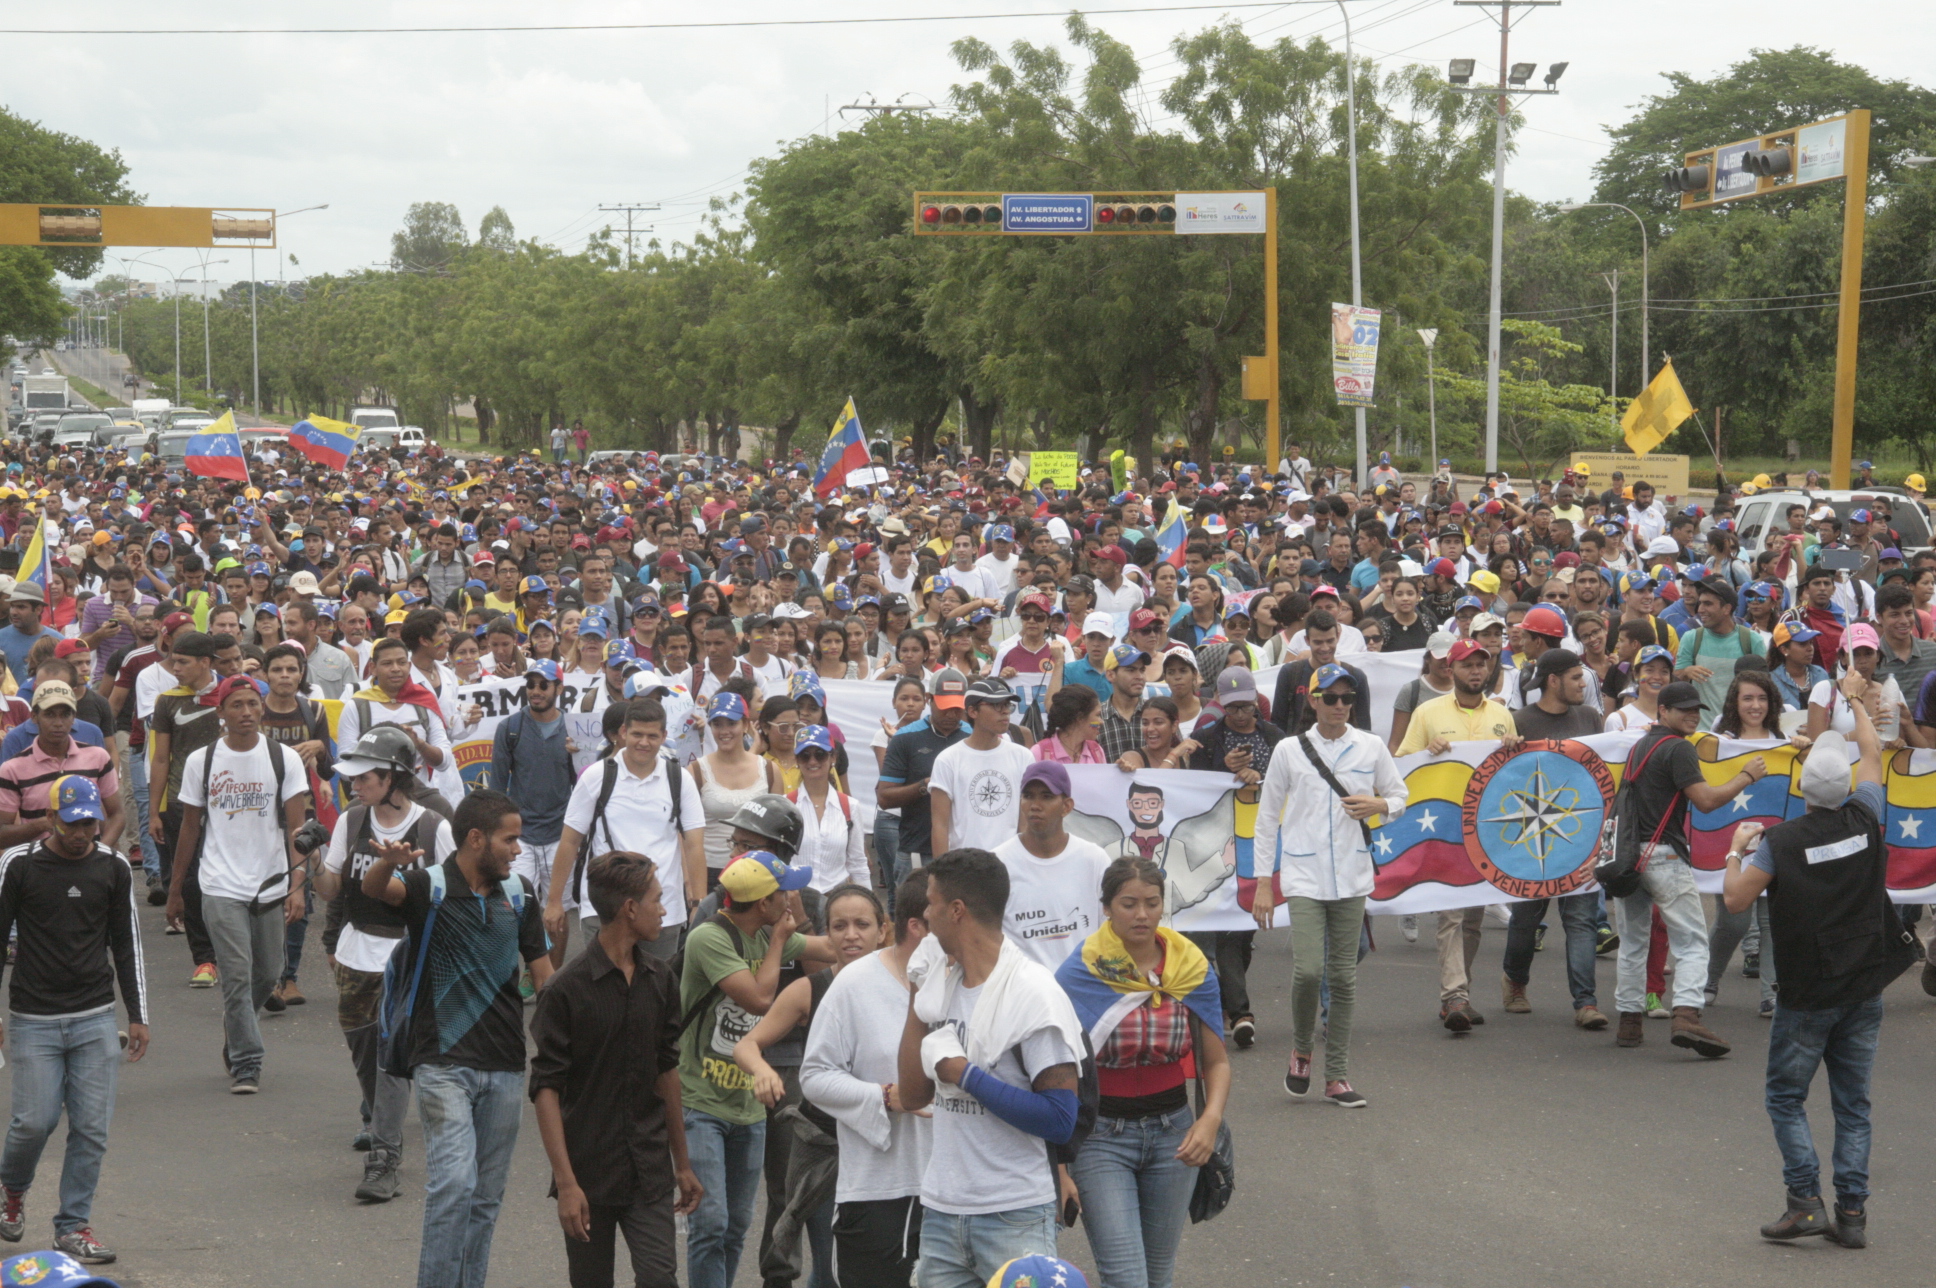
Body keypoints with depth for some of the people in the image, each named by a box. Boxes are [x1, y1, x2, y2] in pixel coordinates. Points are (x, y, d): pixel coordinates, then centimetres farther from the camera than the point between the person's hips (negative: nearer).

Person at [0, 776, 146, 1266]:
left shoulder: (113, 867, 4)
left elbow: (127, 944, 12)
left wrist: (138, 1016, 10)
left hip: (95, 1019, 2)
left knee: (91, 1127, -2)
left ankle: (73, 1226, 10)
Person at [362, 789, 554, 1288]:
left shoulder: (518, 893, 8)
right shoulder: (429, 887, -8)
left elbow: (543, 971, 14)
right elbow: (374, 888, -28)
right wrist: (388, 862, -52)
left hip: (505, 1065, 5)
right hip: (443, 1064, -5)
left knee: (486, 1196, 10)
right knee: (454, 1182, -17)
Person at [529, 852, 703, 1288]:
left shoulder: (659, 978, 7)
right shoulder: (567, 988, -11)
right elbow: (545, 1089, -12)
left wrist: (681, 1162, 18)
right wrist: (566, 1183, -18)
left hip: (649, 1172, 4)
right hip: (589, 1173, -4)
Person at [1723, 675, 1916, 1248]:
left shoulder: (1779, 842, -14)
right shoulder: (1864, 820, -3)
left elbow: (1735, 899, -12)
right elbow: (1873, 755, 14)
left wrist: (1737, 848, 5)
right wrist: (1854, 699, 28)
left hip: (1808, 994, -4)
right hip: (1865, 988, 4)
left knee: (1786, 1096, 8)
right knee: (1853, 1103, 9)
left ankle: (1806, 1201, -3)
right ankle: (1852, 1212, 7)